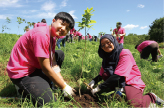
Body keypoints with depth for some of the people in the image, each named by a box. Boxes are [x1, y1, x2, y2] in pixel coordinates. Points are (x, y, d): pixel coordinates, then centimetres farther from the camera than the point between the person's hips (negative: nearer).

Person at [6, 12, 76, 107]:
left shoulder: (52, 37, 4)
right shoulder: (41, 34, -25)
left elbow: (53, 64, 2)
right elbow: (46, 68, -24)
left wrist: (64, 84, -5)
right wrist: (64, 87, -13)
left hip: (35, 67, 10)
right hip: (22, 73, -10)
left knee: (60, 54, 13)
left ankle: (44, 86, 7)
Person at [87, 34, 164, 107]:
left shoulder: (125, 54, -18)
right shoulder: (107, 57, 4)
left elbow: (117, 77, -26)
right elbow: (101, 75, 3)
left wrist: (99, 87, -25)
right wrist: (94, 81, -19)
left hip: (131, 83, -5)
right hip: (117, 84, 5)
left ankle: (151, 97, 3)